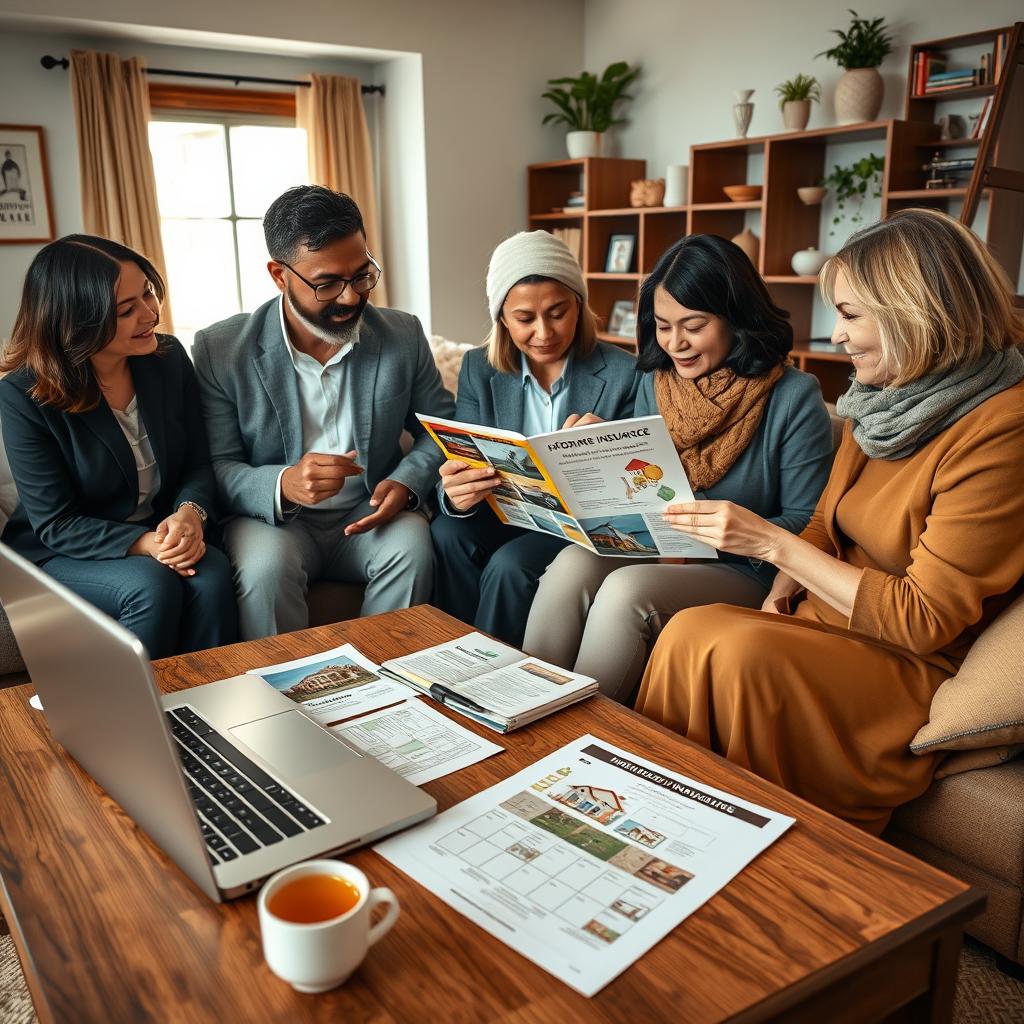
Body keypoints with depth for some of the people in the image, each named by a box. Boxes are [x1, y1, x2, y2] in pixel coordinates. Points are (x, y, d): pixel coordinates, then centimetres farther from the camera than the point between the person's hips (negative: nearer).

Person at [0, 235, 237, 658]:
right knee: (152, 586, -31)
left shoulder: (168, 357, -4)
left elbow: (198, 462, 2)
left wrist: (190, 513, -21)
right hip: (62, 555, -3)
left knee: (212, 575, -27)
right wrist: (145, 544, -29)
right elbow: (55, 524, -14)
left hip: (164, 536, 3)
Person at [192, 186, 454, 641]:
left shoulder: (404, 335, 1)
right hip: (273, 519, -1)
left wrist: (407, 482, -14)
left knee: (412, 547, -29)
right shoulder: (220, 348, -6)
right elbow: (218, 468, -8)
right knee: (266, 563, -33)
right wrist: (284, 484, -30)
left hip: (369, 517, 2)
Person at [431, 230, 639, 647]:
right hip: (505, 516, 3)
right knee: (446, 532, -26)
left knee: (510, 564, -30)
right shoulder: (479, 369, 1)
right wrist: (456, 497, -31)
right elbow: (462, 464, -5)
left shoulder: (623, 375, -9)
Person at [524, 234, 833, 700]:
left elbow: (807, 525, -8)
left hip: (743, 574, -4)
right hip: (651, 552, 5)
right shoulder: (654, 384, 8)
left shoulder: (794, 398, -8)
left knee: (626, 589, -32)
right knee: (573, 563, -27)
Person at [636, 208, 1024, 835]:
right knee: (690, 629, -19)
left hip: (924, 670, -6)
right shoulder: (887, 400, 7)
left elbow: (926, 619, -19)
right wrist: (780, 596, -4)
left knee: (744, 654, -29)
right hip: (832, 625, 7)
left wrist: (772, 542, -21)